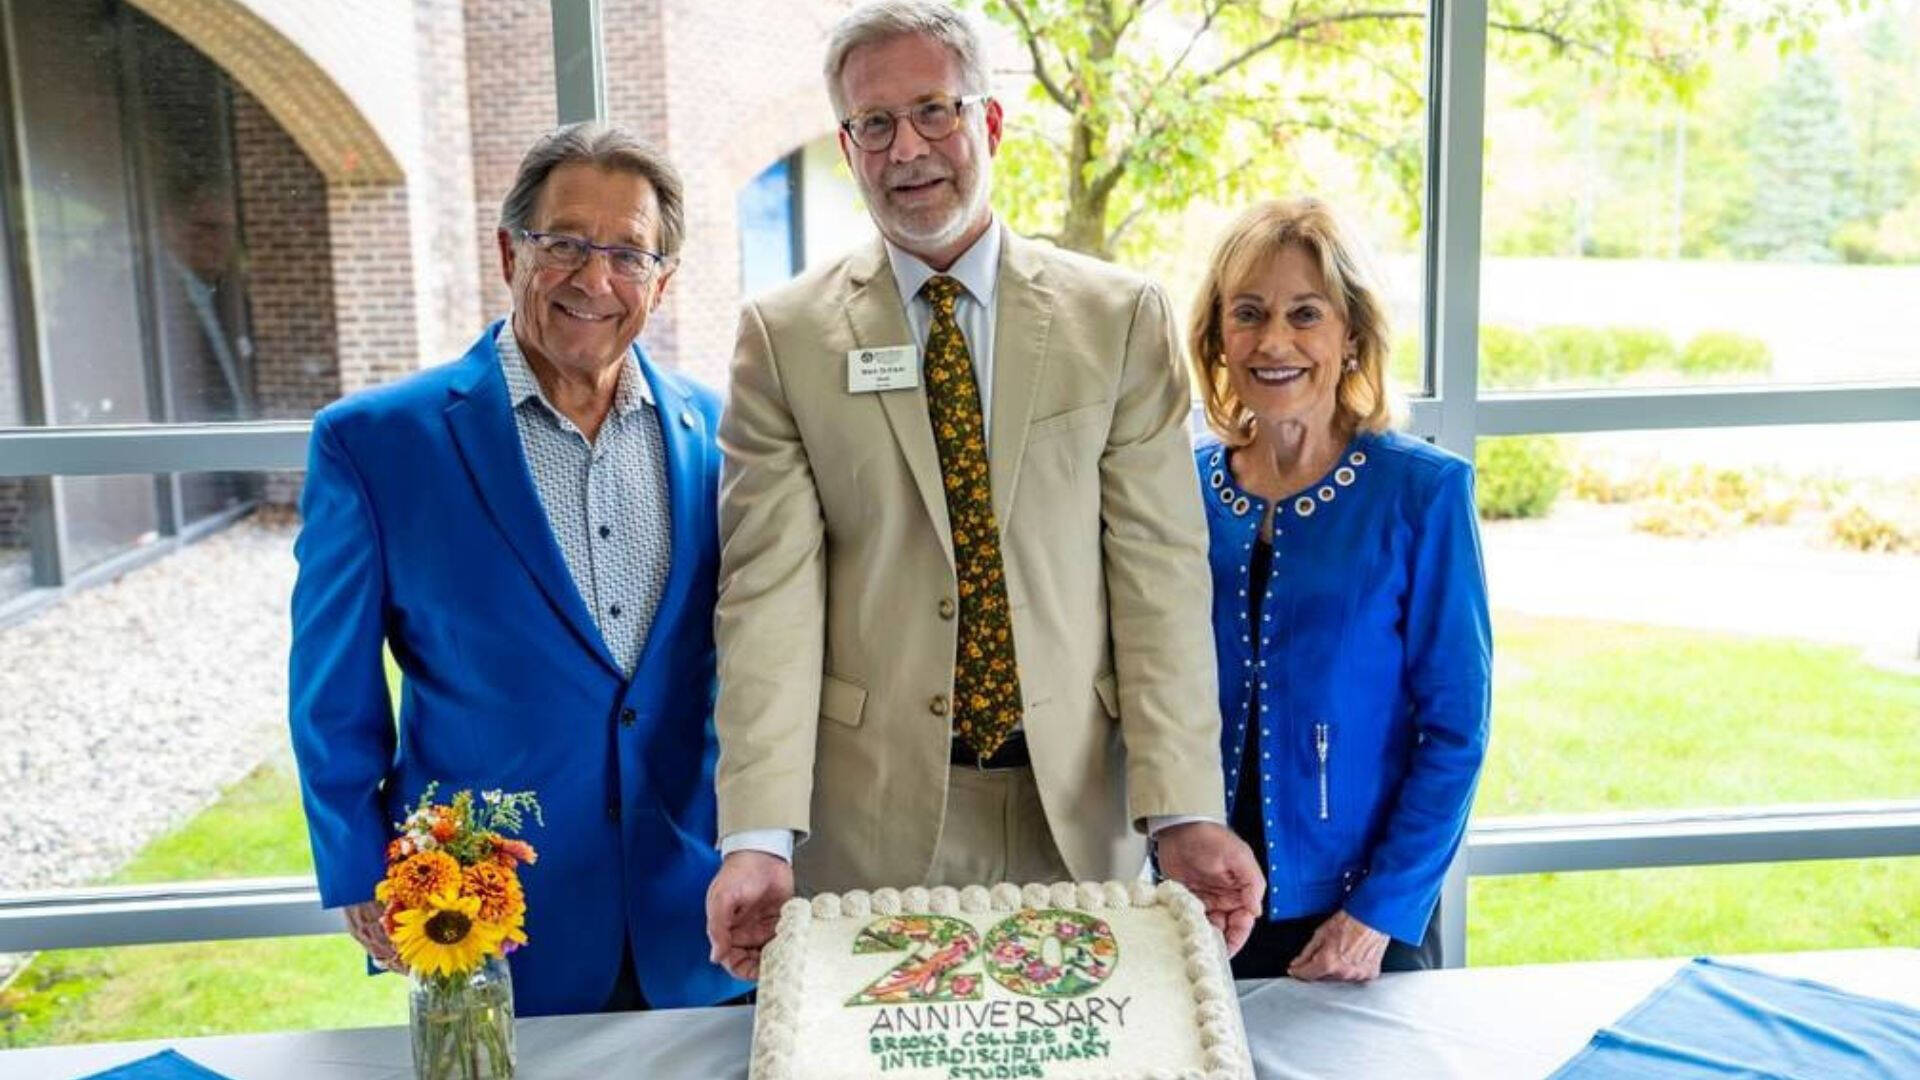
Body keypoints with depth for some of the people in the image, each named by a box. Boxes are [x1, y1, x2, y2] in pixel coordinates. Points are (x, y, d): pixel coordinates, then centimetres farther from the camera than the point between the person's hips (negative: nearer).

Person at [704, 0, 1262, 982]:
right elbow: (770, 589, -7)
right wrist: (759, 835, -16)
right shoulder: (783, 336, 0)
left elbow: (1161, 572, -4)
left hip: (1077, 813, 1)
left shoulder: (1120, 318, 1)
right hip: (869, 817, 0)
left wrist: (1184, 812, -11)